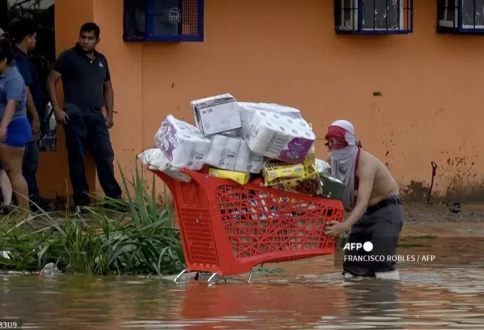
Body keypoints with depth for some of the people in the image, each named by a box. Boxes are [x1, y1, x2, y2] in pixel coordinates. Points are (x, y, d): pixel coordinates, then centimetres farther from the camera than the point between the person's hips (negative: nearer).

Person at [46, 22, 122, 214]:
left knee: (105, 156, 2)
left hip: (96, 115, 5)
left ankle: (114, 198, 8)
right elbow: (51, 81, -3)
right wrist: (57, 109, -11)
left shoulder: (101, 60, 17)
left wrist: (109, 114, 15)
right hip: (75, 115, -5)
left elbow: (107, 87, 25)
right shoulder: (69, 56, 0)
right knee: (77, 157, -2)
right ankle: (81, 201, 3)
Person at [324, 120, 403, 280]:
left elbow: (363, 202, -41)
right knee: (353, 259, 6)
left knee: (381, 258, -22)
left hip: (386, 210, -7)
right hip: (364, 212, 8)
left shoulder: (365, 163, -32)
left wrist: (345, 226, -55)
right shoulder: (333, 161, -11)